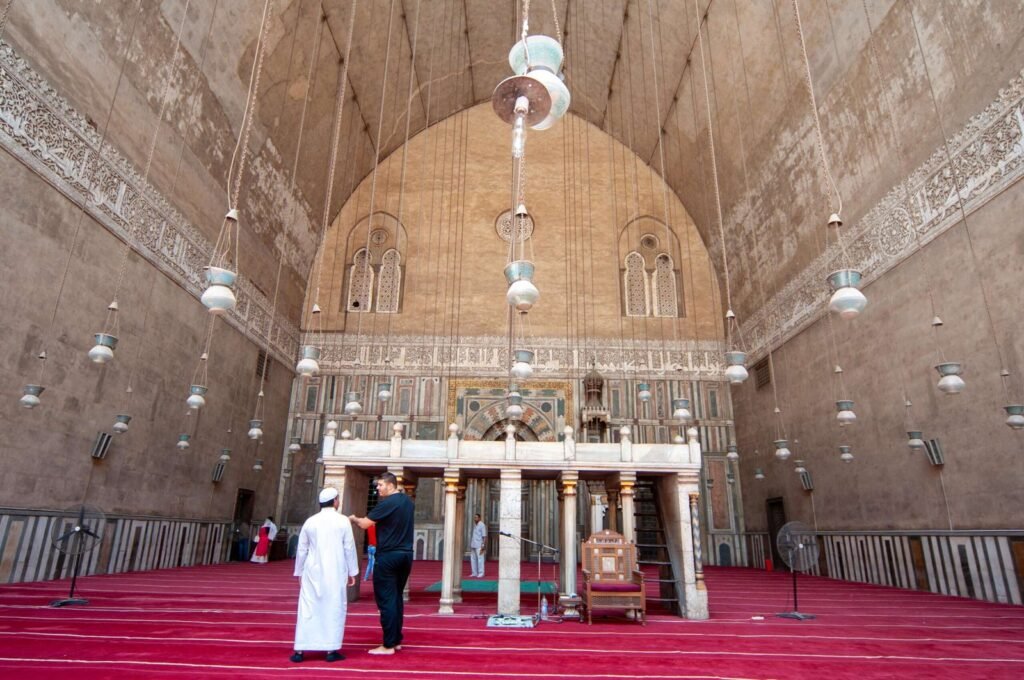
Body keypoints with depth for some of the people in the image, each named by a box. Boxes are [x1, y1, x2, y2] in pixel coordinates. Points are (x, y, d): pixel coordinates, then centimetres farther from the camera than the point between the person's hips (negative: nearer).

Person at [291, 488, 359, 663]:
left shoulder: (310, 521, 4)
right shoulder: (343, 521, -5)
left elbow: (301, 550, 9)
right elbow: (349, 548, -3)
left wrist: (299, 572, 20)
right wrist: (352, 572, 6)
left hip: (313, 572, 3)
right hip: (335, 573, -3)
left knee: (307, 609, 8)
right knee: (334, 609, 5)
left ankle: (300, 650, 11)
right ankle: (331, 650, 7)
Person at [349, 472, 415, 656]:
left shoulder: (387, 503, -15)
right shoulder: (408, 502, 9)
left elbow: (365, 524, -13)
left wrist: (354, 518, 7)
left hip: (388, 556, -7)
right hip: (406, 555, 8)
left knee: (386, 599, -1)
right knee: (396, 597, 16)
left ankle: (388, 645, 2)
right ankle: (397, 640, 20)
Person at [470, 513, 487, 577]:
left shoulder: (482, 525, -9)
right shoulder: (474, 525, 14)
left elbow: (484, 536, -12)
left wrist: (483, 546, -17)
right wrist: (470, 545, 17)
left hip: (479, 545, -8)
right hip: (473, 545, 8)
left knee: (480, 559, -5)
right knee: (473, 559, 7)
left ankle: (481, 573, 0)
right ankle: (474, 573, 14)